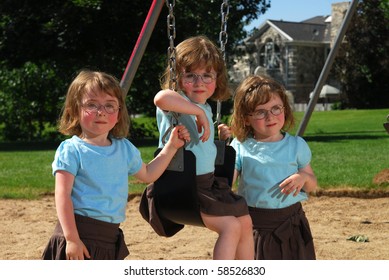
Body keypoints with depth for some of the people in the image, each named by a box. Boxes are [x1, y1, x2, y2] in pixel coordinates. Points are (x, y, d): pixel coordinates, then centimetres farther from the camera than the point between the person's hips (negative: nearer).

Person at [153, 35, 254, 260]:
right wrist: (199, 112, -34)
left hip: (209, 181, 10)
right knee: (231, 226, -20)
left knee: (245, 221, 11)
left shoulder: (206, 109, 13)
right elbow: (161, 97, -43)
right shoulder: (176, 103, -15)